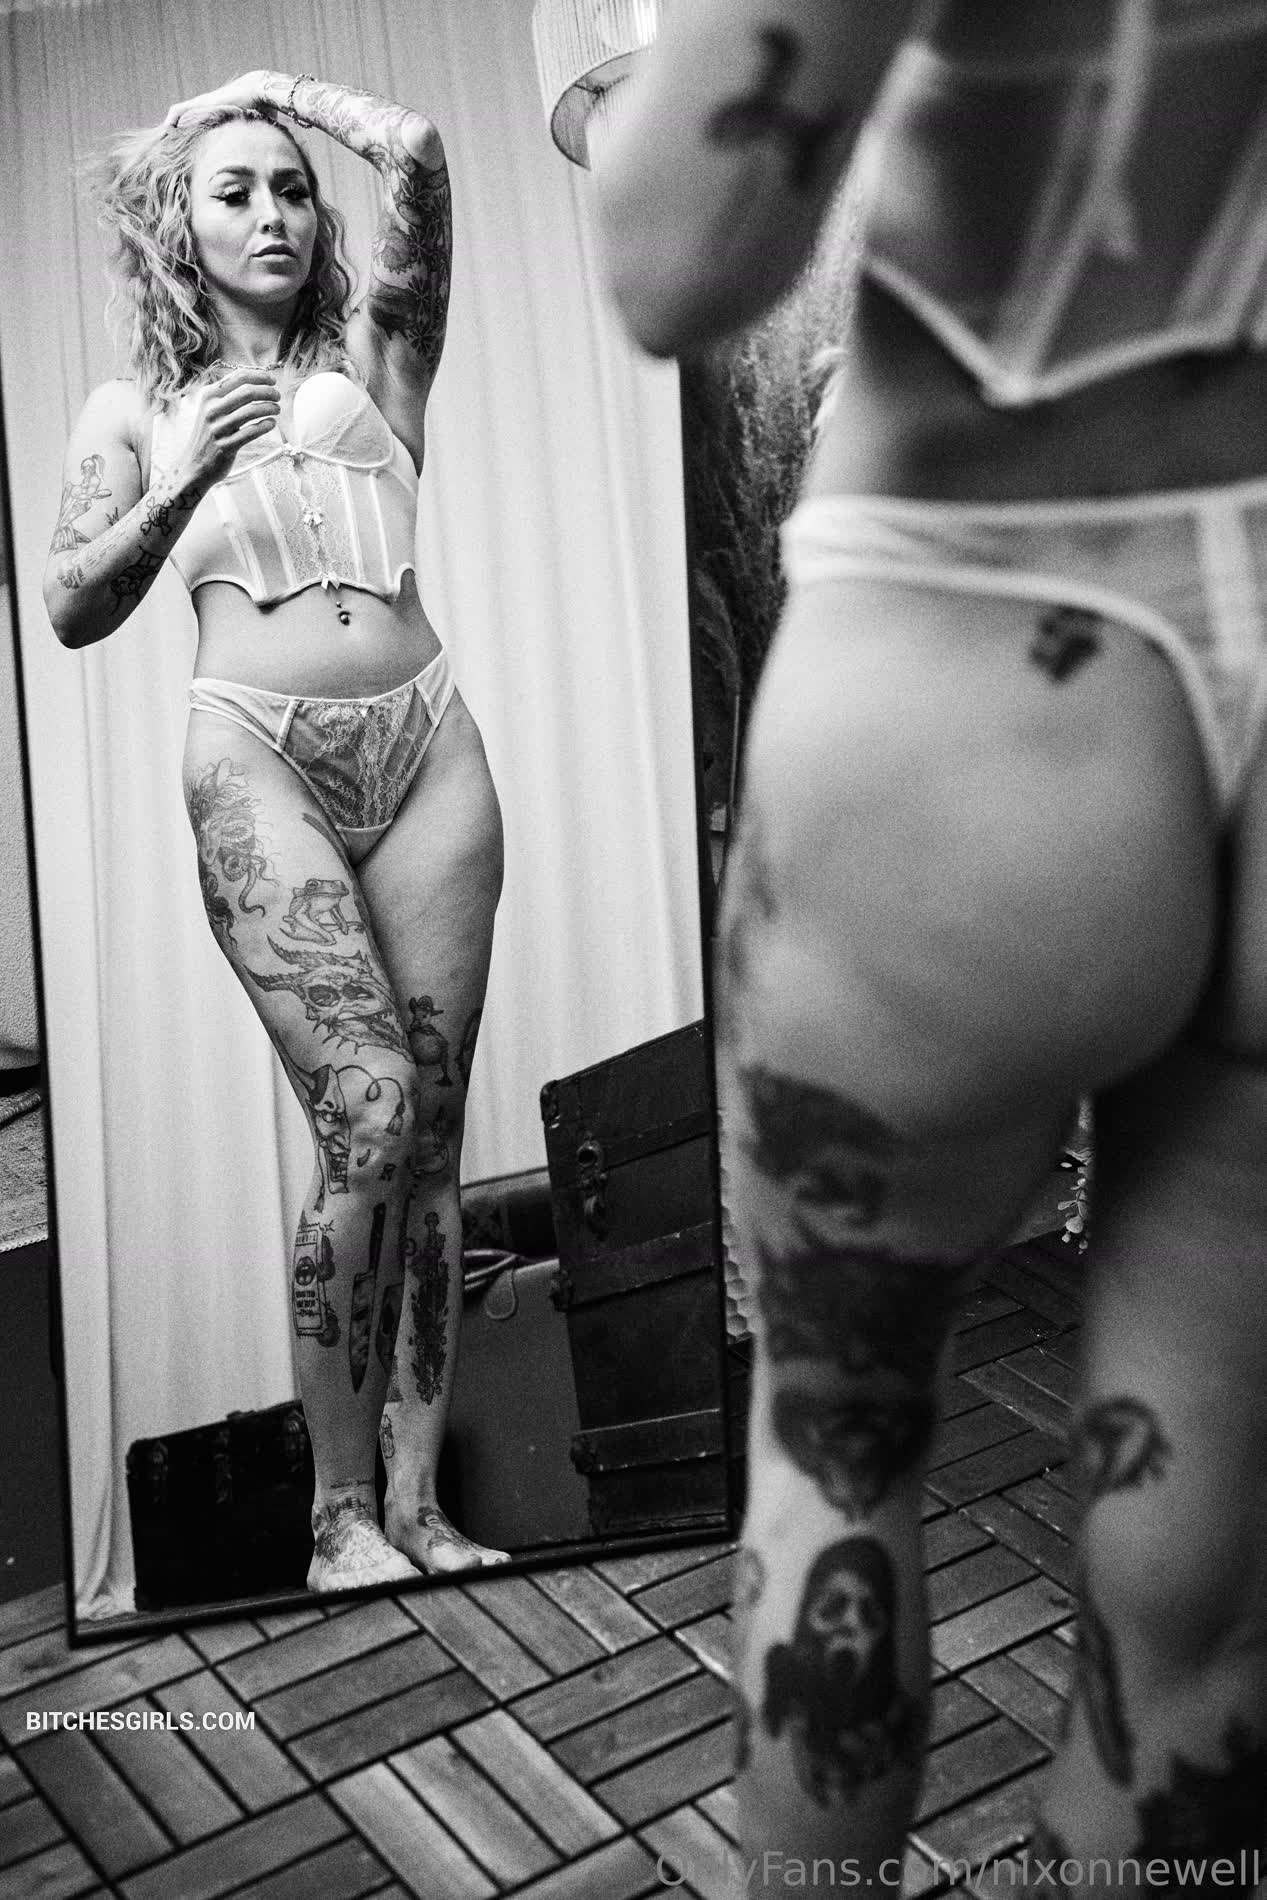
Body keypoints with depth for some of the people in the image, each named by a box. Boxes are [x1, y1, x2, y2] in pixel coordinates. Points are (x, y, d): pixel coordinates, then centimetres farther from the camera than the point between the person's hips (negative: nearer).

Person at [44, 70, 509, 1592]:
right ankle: (339, 1511, -4)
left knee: (432, 1127, -1)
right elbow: (73, 610, 10)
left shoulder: (369, 353, 18)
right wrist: (180, 482, -3)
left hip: (422, 741, 2)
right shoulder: (136, 409, 17)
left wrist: (283, 91, 21)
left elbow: (414, 159, 5)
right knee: (368, 1107, -16)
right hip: (258, 758, -2)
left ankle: (417, 1497, 7)